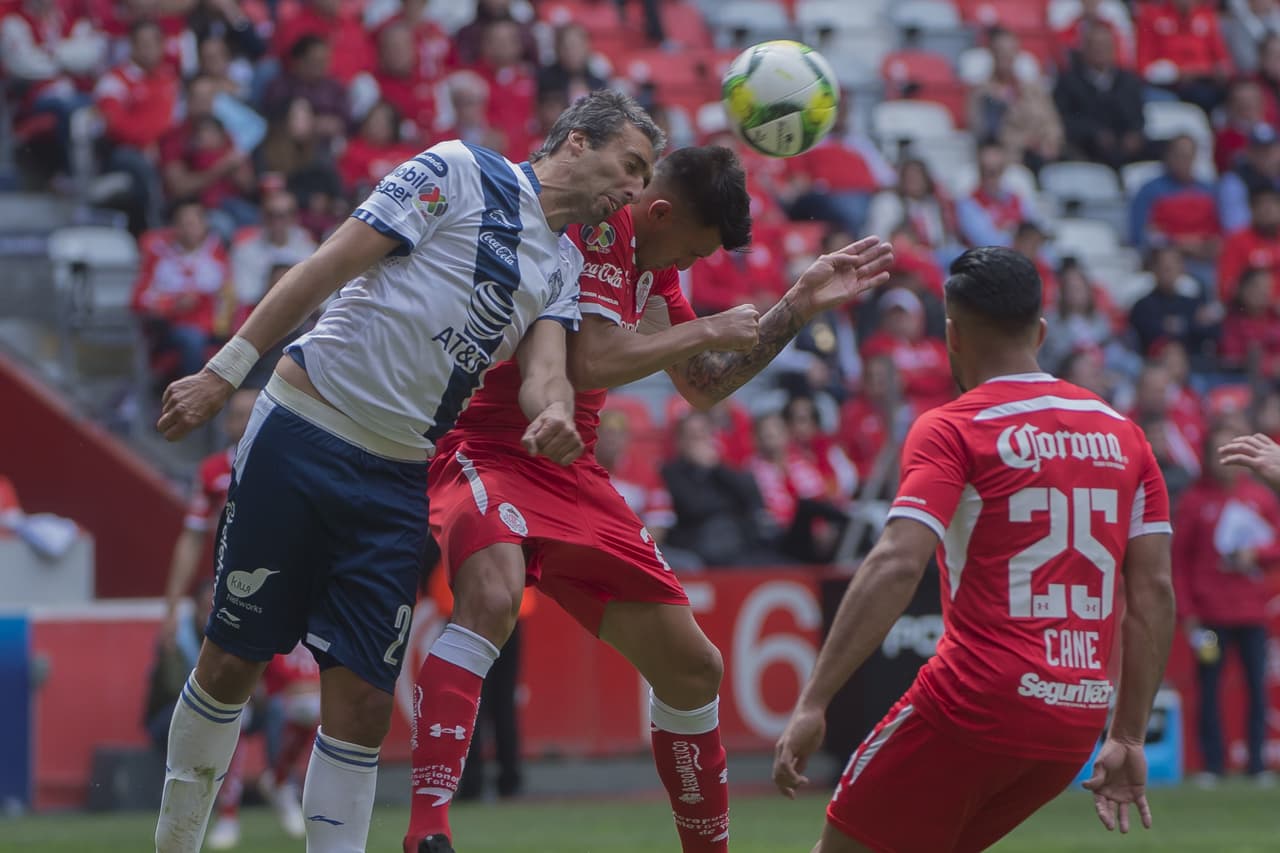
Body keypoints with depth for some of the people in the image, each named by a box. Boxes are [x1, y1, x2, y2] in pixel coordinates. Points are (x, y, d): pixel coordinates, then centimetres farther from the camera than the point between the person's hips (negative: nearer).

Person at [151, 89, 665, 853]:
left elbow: (545, 371, -1)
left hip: (397, 479, 5)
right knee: (233, 665, 1)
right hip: (302, 437, -5)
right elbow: (330, 266, -7)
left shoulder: (562, 275, 16)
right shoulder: (461, 173, -4)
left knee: (364, 701, -3)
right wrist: (224, 372, -12)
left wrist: (553, 416, -26)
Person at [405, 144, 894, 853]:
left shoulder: (652, 259, 15)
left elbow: (702, 386, 23)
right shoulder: (594, 227, -15)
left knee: (693, 667, 11)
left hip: (572, 476, 9)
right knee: (491, 595, -40)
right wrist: (711, 329, -14)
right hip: (488, 450, -9)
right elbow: (590, 364, -25)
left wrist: (799, 305, 18)